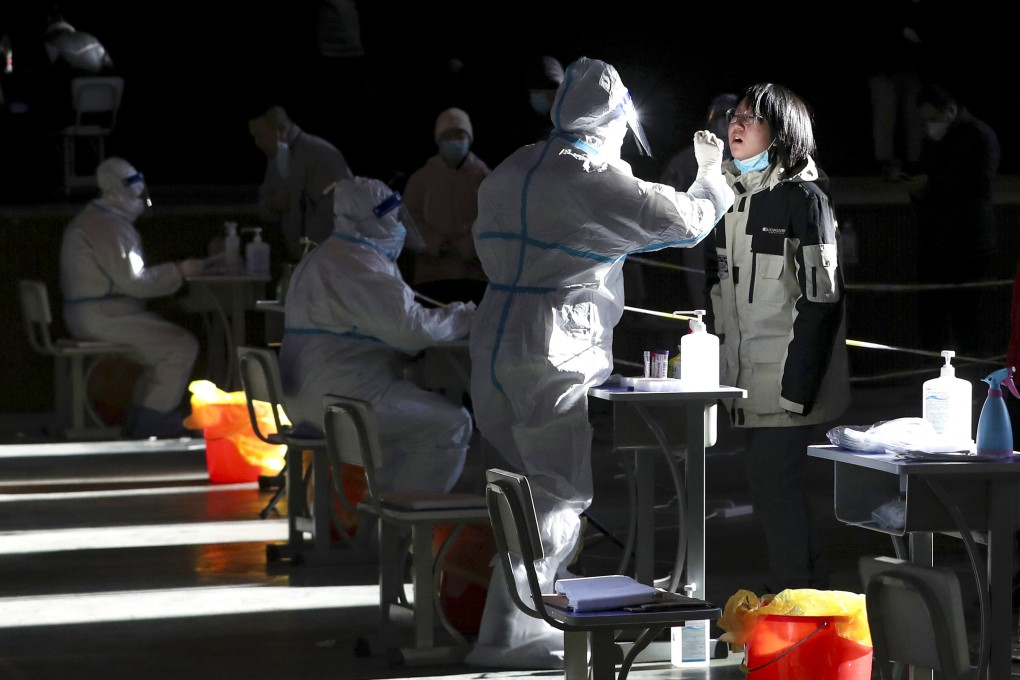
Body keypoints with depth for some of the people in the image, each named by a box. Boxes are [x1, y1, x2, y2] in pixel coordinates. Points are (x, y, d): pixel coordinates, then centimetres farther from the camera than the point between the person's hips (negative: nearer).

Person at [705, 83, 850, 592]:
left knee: (777, 492, -9)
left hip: (788, 382, -8)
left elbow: (821, 297, -13)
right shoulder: (731, 196, 16)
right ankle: (804, 591, 19)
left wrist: (797, 387, -18)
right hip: (746, 379, 8)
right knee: (770, 497, 10)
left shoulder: (802, 196, -7)